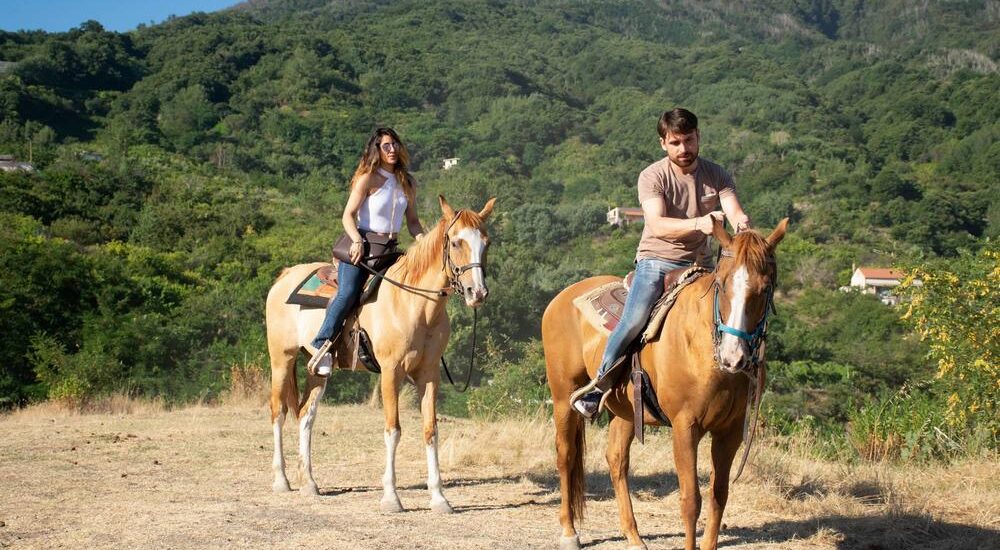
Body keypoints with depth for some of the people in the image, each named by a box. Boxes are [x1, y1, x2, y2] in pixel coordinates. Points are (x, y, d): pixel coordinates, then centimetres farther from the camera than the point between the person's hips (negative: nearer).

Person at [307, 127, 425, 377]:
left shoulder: (407, 183, 13)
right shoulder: (368, 179, -4)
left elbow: (412, 221, 15)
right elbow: (348, 215, -9)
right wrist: (357, 241, -26)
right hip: (360, 246, -7)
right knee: (348, 293, -24)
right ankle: (323, 346, -26)